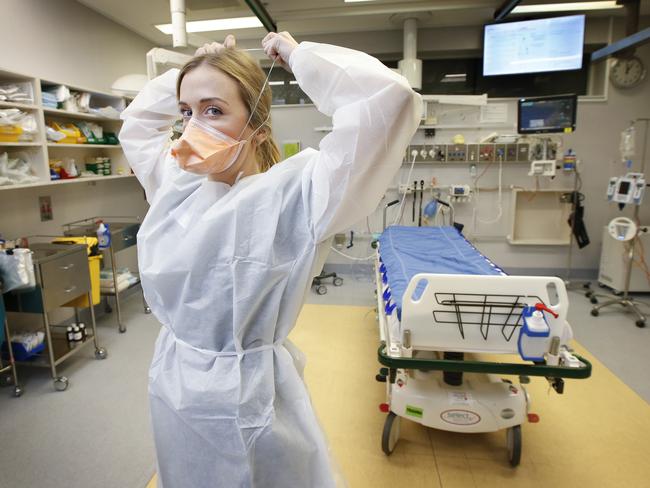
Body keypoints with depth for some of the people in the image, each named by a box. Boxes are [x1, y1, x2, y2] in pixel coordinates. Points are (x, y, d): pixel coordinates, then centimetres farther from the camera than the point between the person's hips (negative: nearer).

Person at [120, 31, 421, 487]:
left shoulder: (290, 194, -22)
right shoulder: (176, 183, 0)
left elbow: (389, 100, -30)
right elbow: (138, 119, 19)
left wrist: (299, 56, -15)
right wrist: (191, 70, 5)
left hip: (244, 394, -6)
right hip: (171, 382, 7)